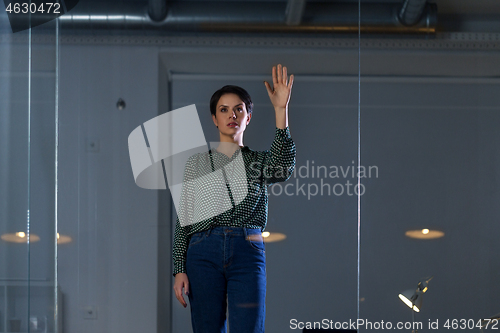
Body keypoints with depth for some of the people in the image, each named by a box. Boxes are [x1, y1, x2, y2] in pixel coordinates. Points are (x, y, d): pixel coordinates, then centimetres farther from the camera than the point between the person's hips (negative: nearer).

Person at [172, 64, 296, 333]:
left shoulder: (258, 161, 13)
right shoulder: (197, 163, 15)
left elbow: (283, 168, -12)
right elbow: (183, 220, 12)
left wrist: (281, 109, -22)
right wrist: (179, 270, 2)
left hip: (248, 253, -1)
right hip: (204, 252, 1)